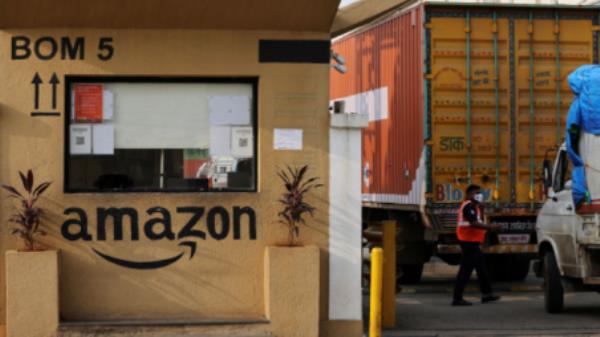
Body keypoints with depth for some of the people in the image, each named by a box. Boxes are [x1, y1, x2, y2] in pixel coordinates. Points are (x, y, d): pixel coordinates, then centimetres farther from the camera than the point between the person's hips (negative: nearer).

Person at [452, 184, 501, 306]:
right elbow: (474, 223, -25)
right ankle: (457, 298, -10)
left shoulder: (473, 206, 20)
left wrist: (481, 209, 8)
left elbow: (479, 221, 17)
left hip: (472, 242, 11)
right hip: (469, 241, -11)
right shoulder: (468, 206, -14)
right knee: (466, 269, -10)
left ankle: (487, 294, 27)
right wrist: (490, 227, -24)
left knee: (481, 267, 17)